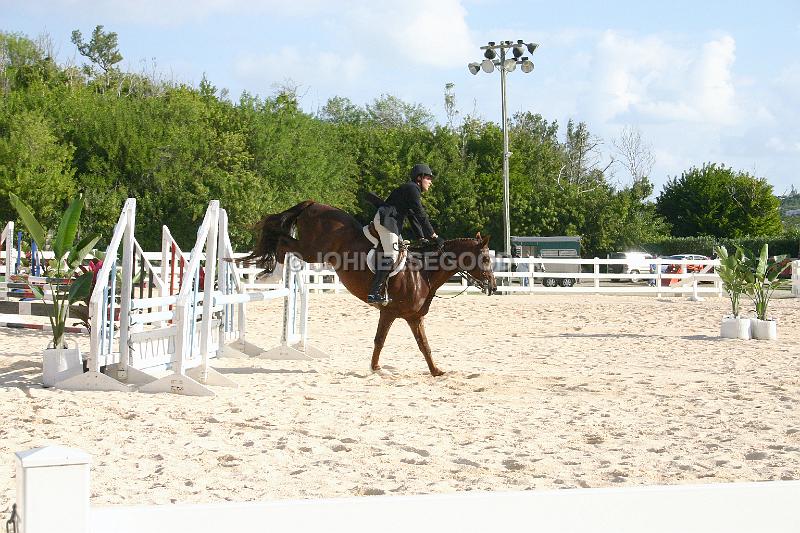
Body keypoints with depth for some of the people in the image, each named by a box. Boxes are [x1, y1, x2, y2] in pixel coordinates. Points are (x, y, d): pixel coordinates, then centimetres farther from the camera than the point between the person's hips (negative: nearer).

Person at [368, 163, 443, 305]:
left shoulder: (414, 191, 24)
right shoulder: (412, 189, -8)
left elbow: (414, 218, 25)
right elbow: (421, 216, -13)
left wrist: (421, 238, 18)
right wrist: (434, 236, -12)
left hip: (391, 223, 11)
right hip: (385, 220, -11)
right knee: (391, 255, -19)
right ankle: (373, 294, -26)